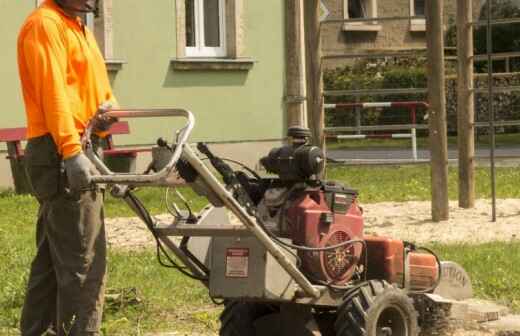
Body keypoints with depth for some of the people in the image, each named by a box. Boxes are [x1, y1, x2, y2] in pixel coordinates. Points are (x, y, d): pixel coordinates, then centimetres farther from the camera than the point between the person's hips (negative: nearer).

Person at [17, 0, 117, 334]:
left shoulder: (79, 27, 21)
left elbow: (92, 85, 23)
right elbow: (52, 91, -21)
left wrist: (108, 107, -1)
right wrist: (71, 151, -28)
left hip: (74, 150, 10)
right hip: (61, 155, -10)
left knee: (52, 257, 14)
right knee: (84, 260, -9)